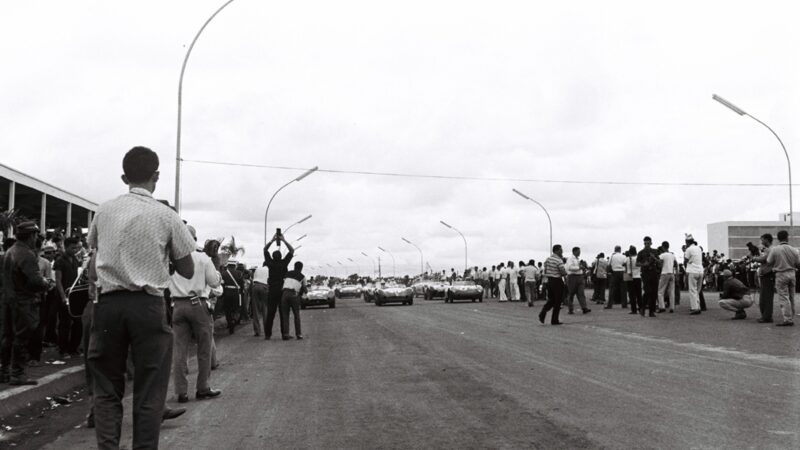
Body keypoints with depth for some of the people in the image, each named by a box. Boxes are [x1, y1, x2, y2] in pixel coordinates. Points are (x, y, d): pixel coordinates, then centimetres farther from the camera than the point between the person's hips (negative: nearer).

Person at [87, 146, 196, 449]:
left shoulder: (104, 211, 5)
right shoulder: (166, 216, -2)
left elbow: (94, 249, 17)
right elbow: (187, 271, 2)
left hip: (109, 302, 3)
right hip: (148, 304, -2)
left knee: (107, 388, 11)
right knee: (149, 392, 5)